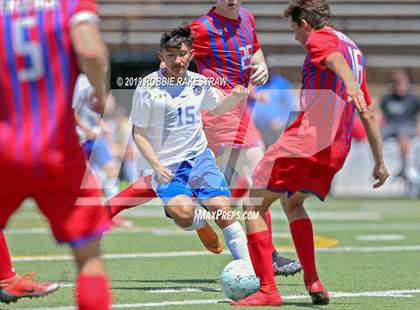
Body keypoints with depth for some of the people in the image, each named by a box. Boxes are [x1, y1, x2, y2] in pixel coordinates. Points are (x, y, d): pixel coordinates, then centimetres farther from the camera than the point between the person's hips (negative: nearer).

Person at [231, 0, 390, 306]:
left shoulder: (319, 38, 1)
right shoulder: (355, 51, 26)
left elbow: (336, 59, -24)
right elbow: (369, 114, 28)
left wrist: (350, 85, -46)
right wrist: (380, 161, 31)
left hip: (305, 138, -8)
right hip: (338, 151, 8)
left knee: (255, 203, 4)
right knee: (292, 202, 29)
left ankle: (268, 289, -6)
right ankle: (313, 282, 15)